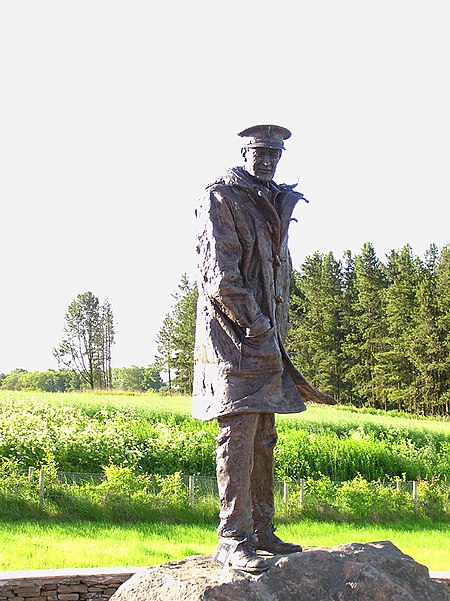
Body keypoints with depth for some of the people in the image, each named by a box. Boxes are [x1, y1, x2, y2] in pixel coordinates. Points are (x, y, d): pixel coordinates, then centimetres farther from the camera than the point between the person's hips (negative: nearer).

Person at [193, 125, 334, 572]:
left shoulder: (275, 204, 20)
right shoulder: (221, 199, -5)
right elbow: (220, 277, -14)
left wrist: (275, 333, 17)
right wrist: (256, 326, -15)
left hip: (266, 340, 8)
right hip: (233, 334, -8)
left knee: (263, 440, 10)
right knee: (238, 437, -11)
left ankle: (261, 531, 18)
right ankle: (232, 540, -8)